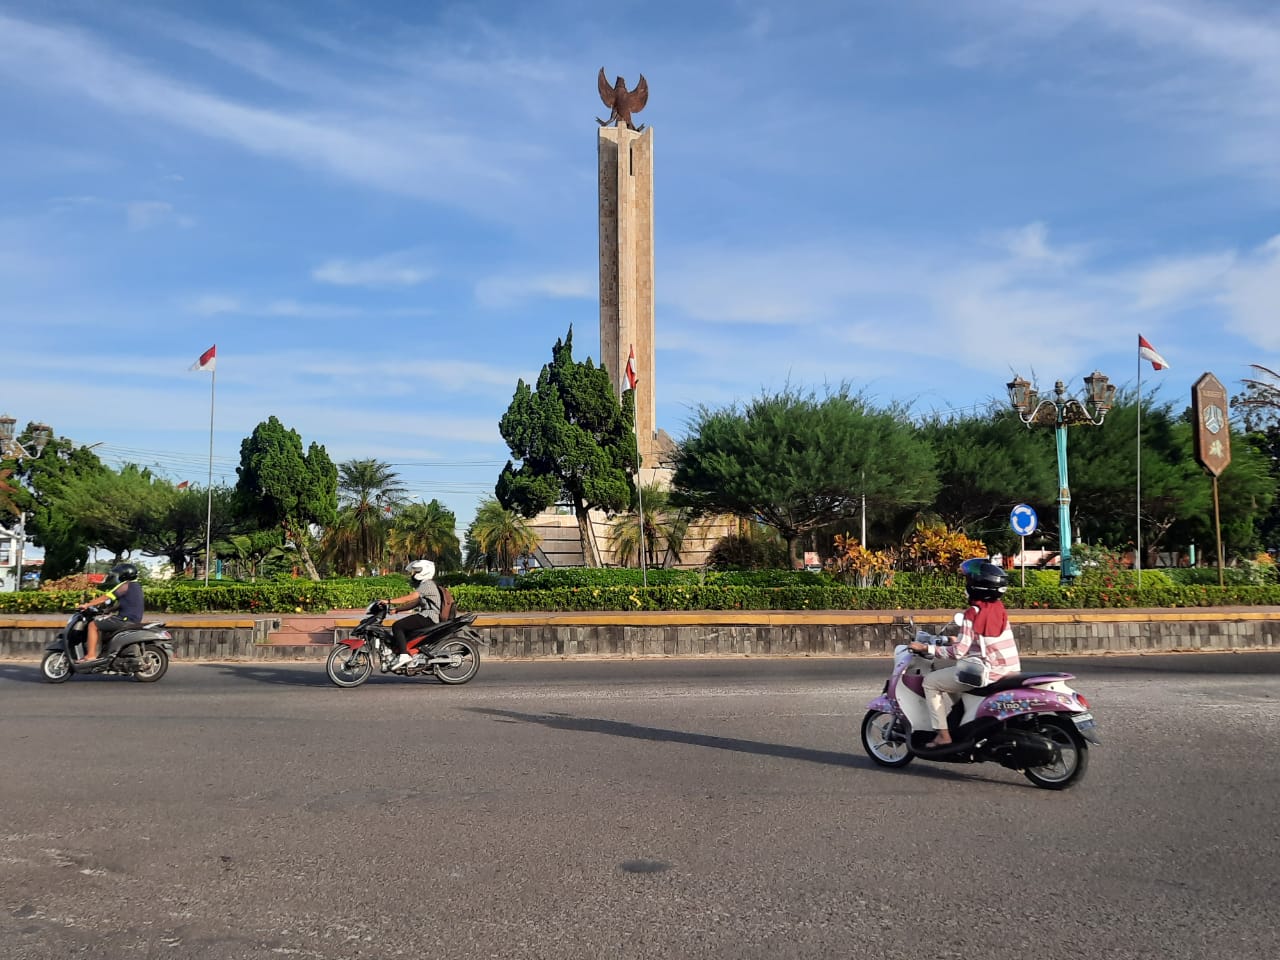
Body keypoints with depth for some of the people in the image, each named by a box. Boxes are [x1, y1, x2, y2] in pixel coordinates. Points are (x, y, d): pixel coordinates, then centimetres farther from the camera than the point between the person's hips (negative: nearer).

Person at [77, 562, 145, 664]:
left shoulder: (125, 585, -10)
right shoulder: (136, 586, 19)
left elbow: (106, 597, -12)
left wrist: (87, 605, -8)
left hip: (125, 619, -10)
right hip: (134, 620, 10)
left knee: (93, 625, -7)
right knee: (101, 625, 27)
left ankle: (91, 655, -13)